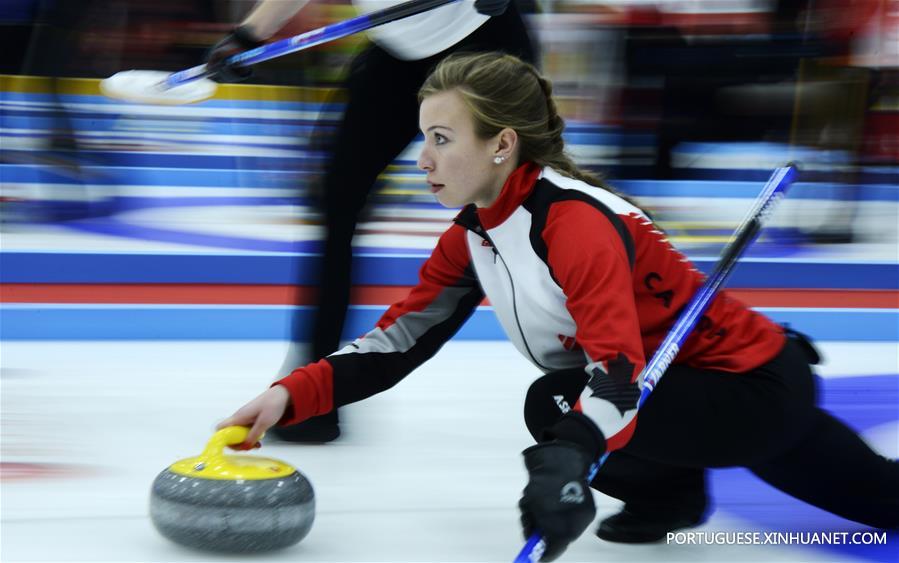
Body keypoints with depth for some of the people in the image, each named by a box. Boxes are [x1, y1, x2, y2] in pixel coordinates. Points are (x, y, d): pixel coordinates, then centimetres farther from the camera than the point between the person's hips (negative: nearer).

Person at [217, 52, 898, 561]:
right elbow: (400, 337, -2)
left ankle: (666, 489, 3)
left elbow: (618, 372, -43)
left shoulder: (574, 219, -31)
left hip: (759, 392, -10)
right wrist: (291, 397, -17)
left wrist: (566, 459, -63)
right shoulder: (473, 233, 0)